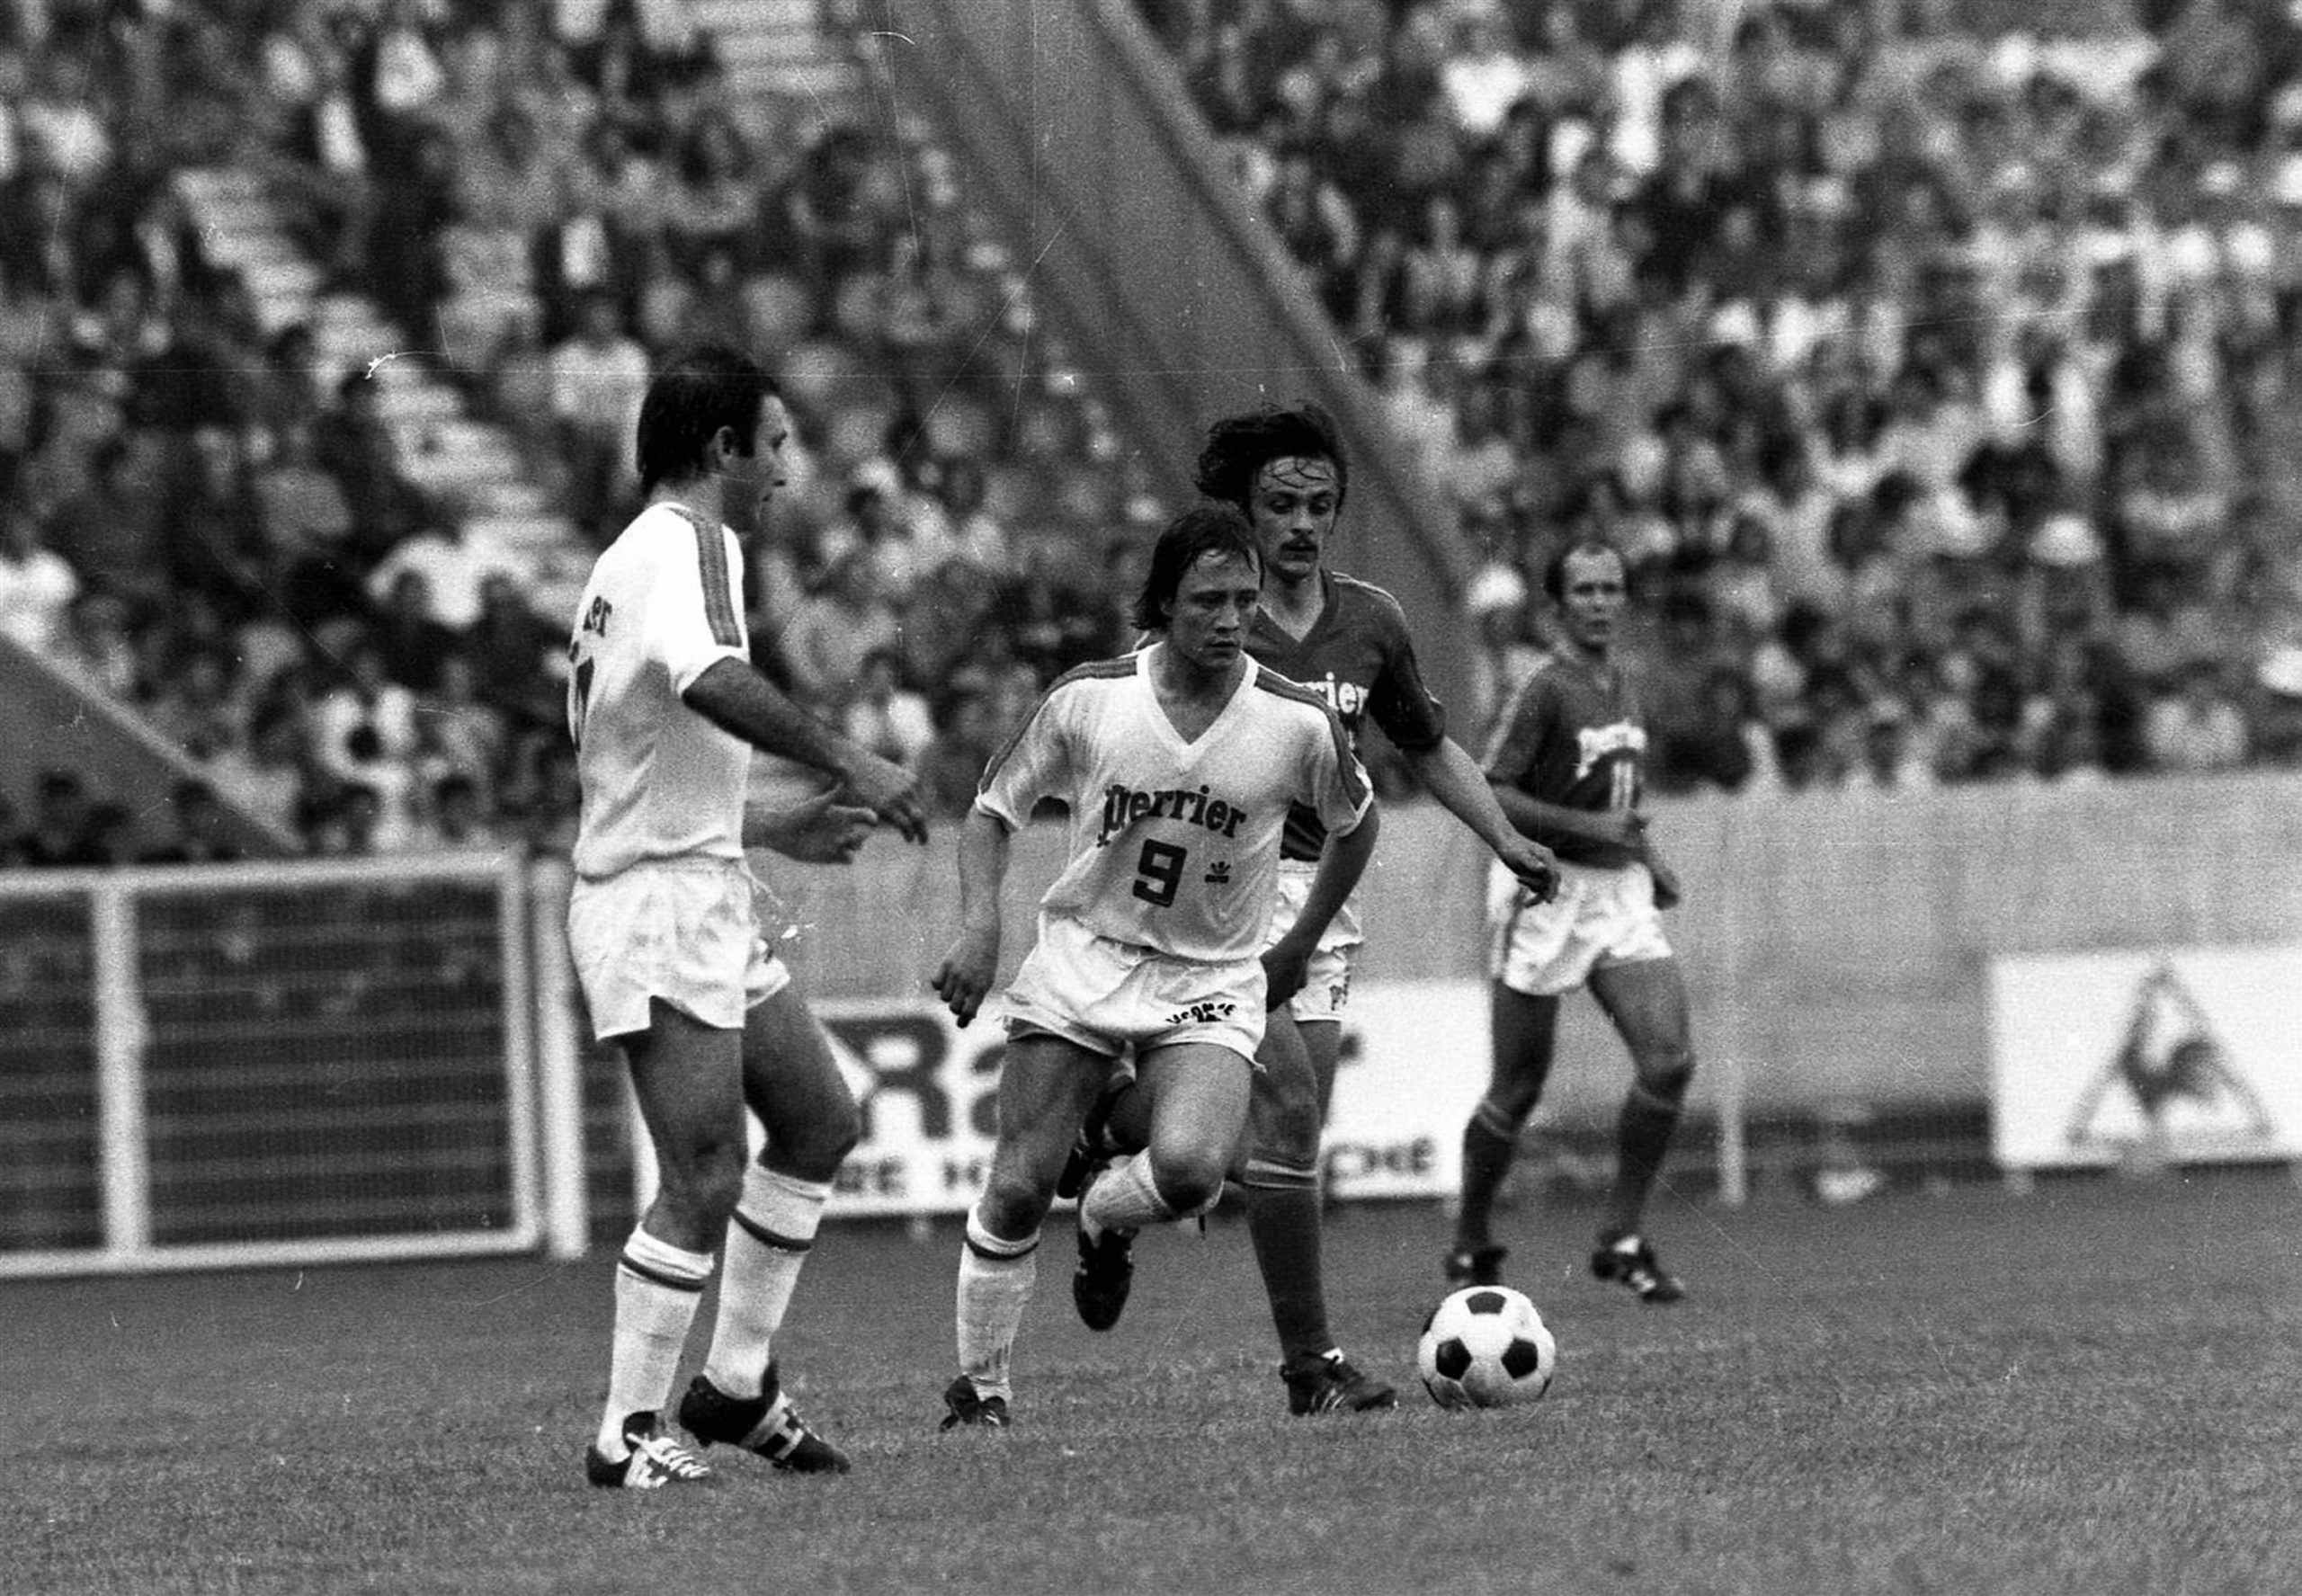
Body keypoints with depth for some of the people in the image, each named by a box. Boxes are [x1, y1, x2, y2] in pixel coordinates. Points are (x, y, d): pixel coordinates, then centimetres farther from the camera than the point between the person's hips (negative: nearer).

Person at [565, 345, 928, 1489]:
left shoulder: (624, 563, 20)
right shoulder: (688, 544, -12)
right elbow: (710, 680, -35)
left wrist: (777, 829, 32)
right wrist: (848, 764, -37)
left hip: (704, 899, 11)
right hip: (660, 909, -11)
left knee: (819, 1121, 16)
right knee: (705, 1179, -12)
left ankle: (737, 1382, 21)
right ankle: (627, 1435, -7)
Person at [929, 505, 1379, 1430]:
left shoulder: (1297, 722, -9)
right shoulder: (1087, 699, -8)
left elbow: (1354, 824, 12)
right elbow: (994, 809, 5)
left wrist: (1298, 947, 12)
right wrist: (980, 926, -10)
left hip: (1213, 981, 0)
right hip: (1082, 960, 0)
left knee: (1190, 1171, -26)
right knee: (1018, 1188, -8)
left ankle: (1108, 1221, 11)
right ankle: (979, 1387, 12)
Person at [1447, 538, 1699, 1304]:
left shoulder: (1623, 688, 13)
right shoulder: (1545, 690, -11)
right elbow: (1490, 796, -18)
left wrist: (1647, 856, 12)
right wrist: (1589, 827, -22)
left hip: (1620, 894, 6)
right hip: (1546, 893, -6)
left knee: (1669, 1062, -9)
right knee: (1519, 1087, 1)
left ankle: (1624, 1239, 2)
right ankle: (1472, 1248, 19)